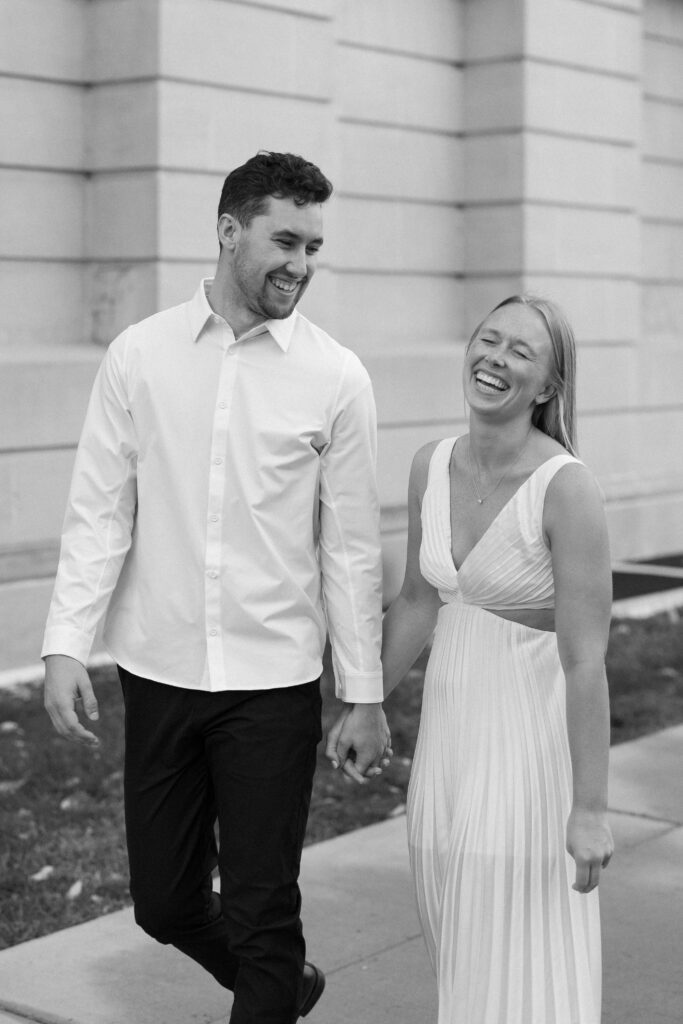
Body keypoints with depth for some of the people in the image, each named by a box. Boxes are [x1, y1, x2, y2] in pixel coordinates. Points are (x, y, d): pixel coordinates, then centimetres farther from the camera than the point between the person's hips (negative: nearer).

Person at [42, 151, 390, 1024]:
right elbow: (99, 512, 0)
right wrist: (67, 643, -10)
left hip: (274, 681, -2)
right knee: (163, 902, 14)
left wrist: (364, 695, -1)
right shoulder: (140, 355, -1)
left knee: (262, 912, 4)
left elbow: (351, 547, -1)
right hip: (157, 672, 2)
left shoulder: (335, 377, -4)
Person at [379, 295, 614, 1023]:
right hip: (452, 720, 7)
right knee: (466, 944, 18)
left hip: (536, 735, -7)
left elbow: (587, 658, -22)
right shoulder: (431, 466, -2)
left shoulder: (567, 486, -22)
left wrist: (590, 809, -21)